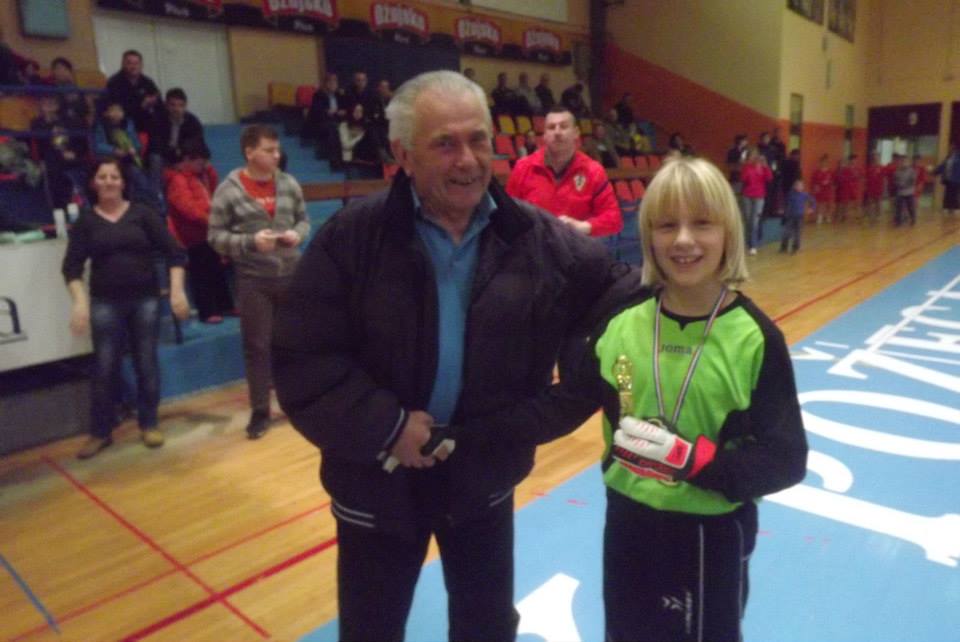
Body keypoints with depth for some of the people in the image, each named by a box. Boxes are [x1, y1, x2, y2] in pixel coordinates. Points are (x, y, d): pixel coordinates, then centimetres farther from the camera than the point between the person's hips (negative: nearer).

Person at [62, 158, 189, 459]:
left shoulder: (143, 213, 2)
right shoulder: (85, 220, 4)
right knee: (104, 368, 2)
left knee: (146, 363, 5)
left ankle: (149, 424, 19)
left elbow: (173, 253, -1)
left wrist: (177, 291, -9)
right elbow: (72, 266, 0)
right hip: (105, 303, 0)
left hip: (145, 299, 0)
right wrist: (80, 301, -13)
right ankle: (100, 432, 15)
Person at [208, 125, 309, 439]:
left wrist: (297, 233, -9)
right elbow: (215, 236, -6)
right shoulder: (228, 190, -7)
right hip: (253, 280, -3)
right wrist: (250, 241, -19)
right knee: (257, 346, 5)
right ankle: (260, 411, 18)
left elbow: (303, 219, 13)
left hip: (292, 274, 3)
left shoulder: (288, 183, 2)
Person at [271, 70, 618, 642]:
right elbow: (301, 359, -15)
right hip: (378, 481, -1)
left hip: (485, 475, 2)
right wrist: (385, 429, -20)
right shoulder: (352, 237, -15)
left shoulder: (538, 239, -9)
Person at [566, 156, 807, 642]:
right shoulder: (621, 318, -7)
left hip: (711, 537, -3)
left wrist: (693, 459, -26)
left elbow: (786, 460, -15)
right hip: (628, 525, 3)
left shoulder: (755, 337, -16)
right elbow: (582, 391, 6)